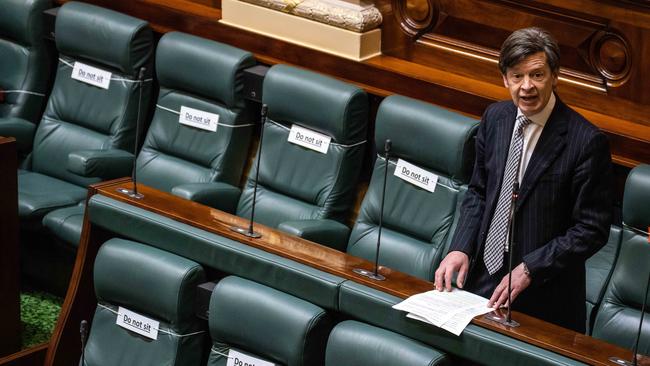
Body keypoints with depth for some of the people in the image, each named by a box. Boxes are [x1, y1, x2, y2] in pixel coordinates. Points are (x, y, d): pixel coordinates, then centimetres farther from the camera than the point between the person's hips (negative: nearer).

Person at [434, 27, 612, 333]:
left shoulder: (587, 141, -18)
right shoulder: (495, 118, 1)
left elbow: (592, 230, -15)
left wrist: (529, 269, -19)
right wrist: (461, 249, -4)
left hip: (543, 295, -5)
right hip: (483, 275, 5)